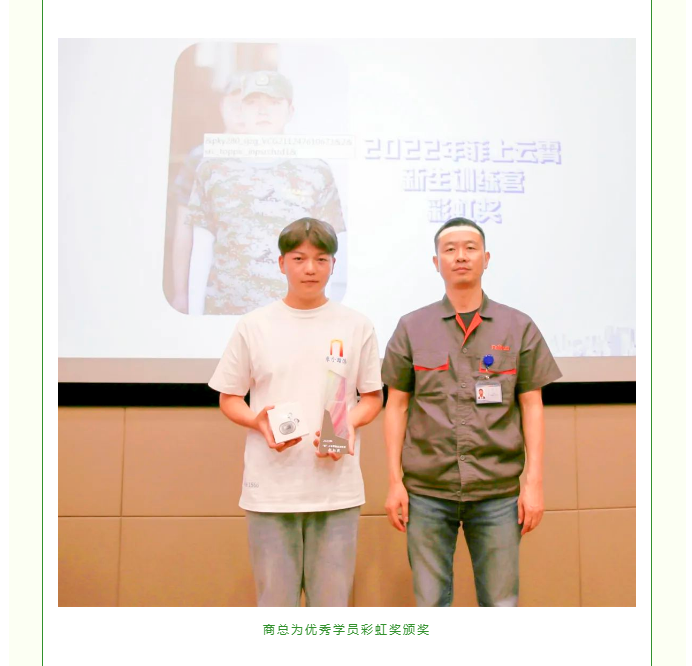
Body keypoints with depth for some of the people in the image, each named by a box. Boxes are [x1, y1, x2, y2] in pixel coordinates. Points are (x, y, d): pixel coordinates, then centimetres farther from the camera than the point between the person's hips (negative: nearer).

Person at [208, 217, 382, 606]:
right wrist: (258, 421, -12)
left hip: (337, 488, 1)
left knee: (332, 600, 10)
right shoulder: (254, 326, 3)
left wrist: (349, 422, -11)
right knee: (275, 599, 10)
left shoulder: (356, 326, 4)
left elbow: (373, 397, 10)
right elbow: (228, 398, 8)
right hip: (270, 487, 0)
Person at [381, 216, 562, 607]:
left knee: (500, 603, 9)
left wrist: (535, 482, -1)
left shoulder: (519, 327, 5)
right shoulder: (411, 328, 4)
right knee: (431, 603, 10)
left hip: (498, 492, 0)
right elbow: (397, 406, 5)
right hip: (426, 490, 0)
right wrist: (395, 481, 1)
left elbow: (532, 407, 5)